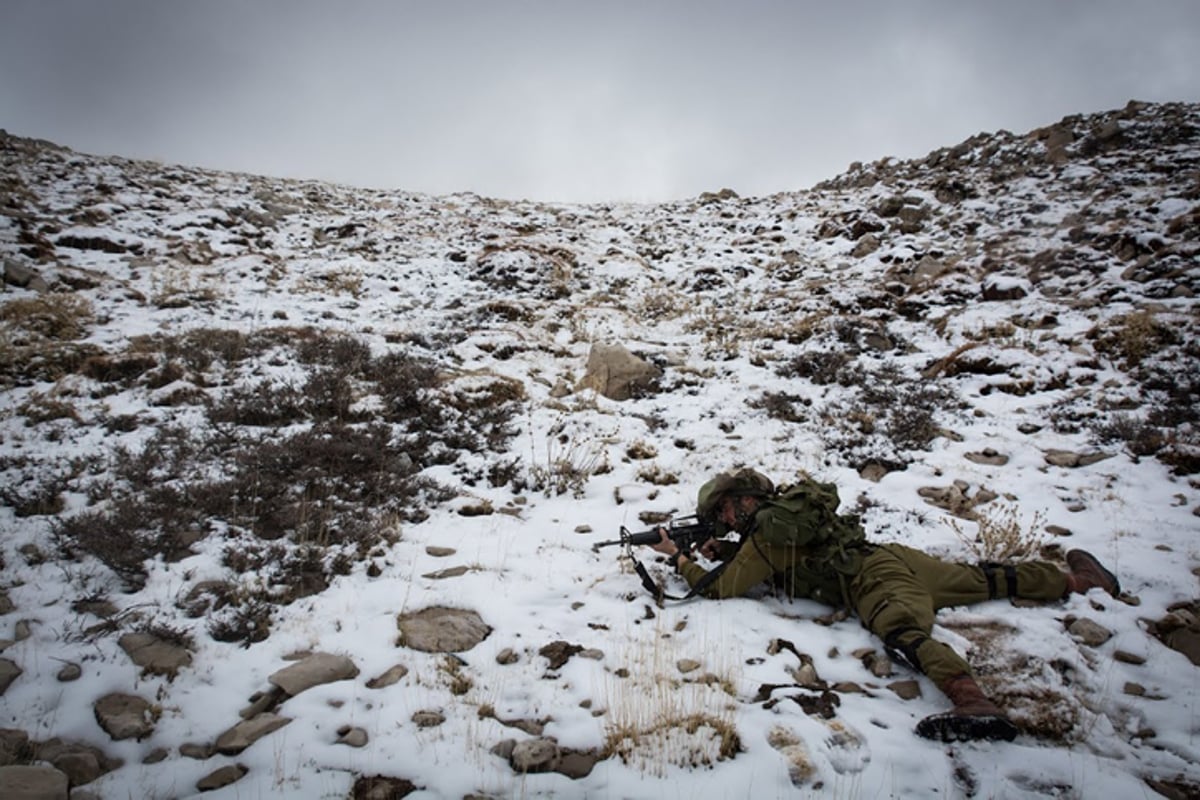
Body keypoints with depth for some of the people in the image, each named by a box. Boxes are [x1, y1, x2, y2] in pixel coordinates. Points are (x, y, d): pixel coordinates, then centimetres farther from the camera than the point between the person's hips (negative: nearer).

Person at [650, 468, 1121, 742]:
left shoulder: (766, 531, -11)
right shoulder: (784, 504, 14)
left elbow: (719, 588, -7)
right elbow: (757, 556, 36)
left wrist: (678, 556, 3)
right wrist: (723, 550, 19)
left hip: (876, 580, -9)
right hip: (893, 557, 10)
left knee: (905, 633, -35)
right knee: (983, 580, 22)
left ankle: (973, 703, -60)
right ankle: (1075, 578, 33)